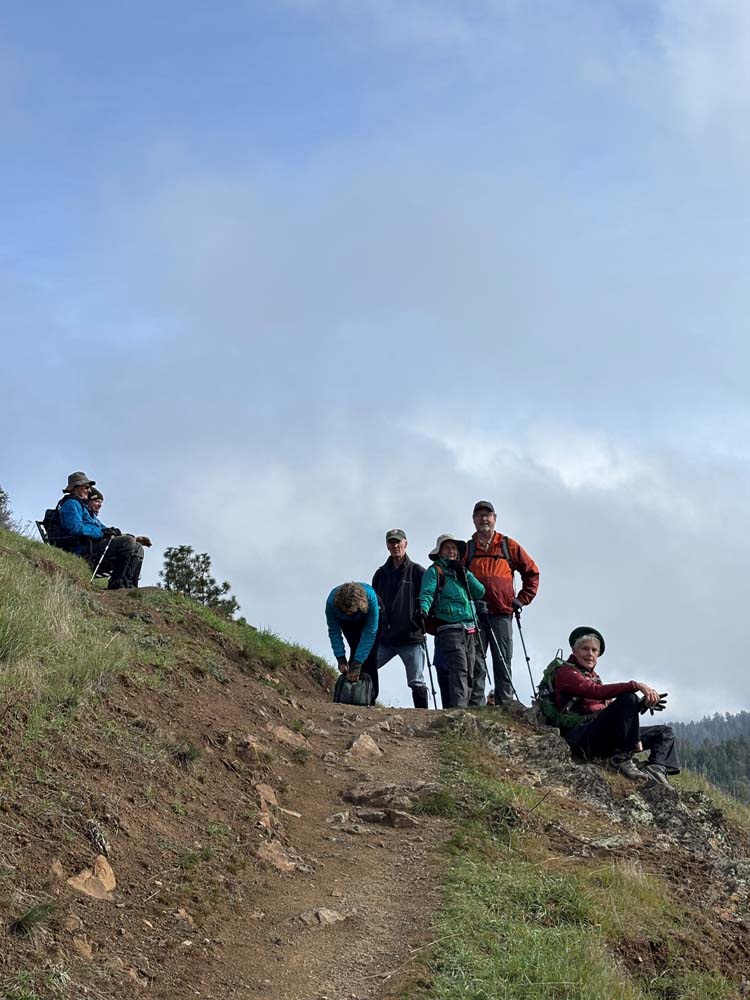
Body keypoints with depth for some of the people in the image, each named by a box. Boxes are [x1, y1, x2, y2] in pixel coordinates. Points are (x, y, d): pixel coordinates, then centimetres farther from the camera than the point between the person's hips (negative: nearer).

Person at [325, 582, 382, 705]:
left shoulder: (370, 597, -43)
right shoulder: (332, 602, -38)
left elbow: (370, 632, -38)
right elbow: (334, 632, -25)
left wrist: (357, 663, -40)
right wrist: (340, 658, -33)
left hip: (368, 620, -1)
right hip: (348, 624, 1)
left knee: (370, 656, -14)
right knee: (356, 650, -18)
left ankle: (371, 697, -8)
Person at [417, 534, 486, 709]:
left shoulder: (462, 572, 25)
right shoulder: (434, 571, 8)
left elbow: (480, 592, 12)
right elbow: (427, 593, -8)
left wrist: (464, 573, 2)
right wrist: (423, 610, -28)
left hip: (471, 631, 6)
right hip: (449, 629, -6)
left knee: (477, 671, 1)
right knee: (459, 670, -18)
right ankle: (458, 709, -25)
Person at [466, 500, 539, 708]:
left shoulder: (508, 546, 11)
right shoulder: (467, 549, 12)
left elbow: (532, 571, 16)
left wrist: (523, 599, 8)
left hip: (502, 614, 0)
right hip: (474, 614, 0)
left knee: (503, 663, -1)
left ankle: (505, 705, -1)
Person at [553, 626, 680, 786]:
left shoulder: (593, 676, 29)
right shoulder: (566, 672, 0)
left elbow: (610, 705, 17)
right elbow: (597, 692, -19)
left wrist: (643, 703, -1)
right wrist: (636, 685, -26)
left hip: (605, 739, 9)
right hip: (582, 736, -9)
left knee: (665, 732, 8)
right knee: (628, 698, -28)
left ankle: (656, 769, -23)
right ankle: (622, 760, -27)